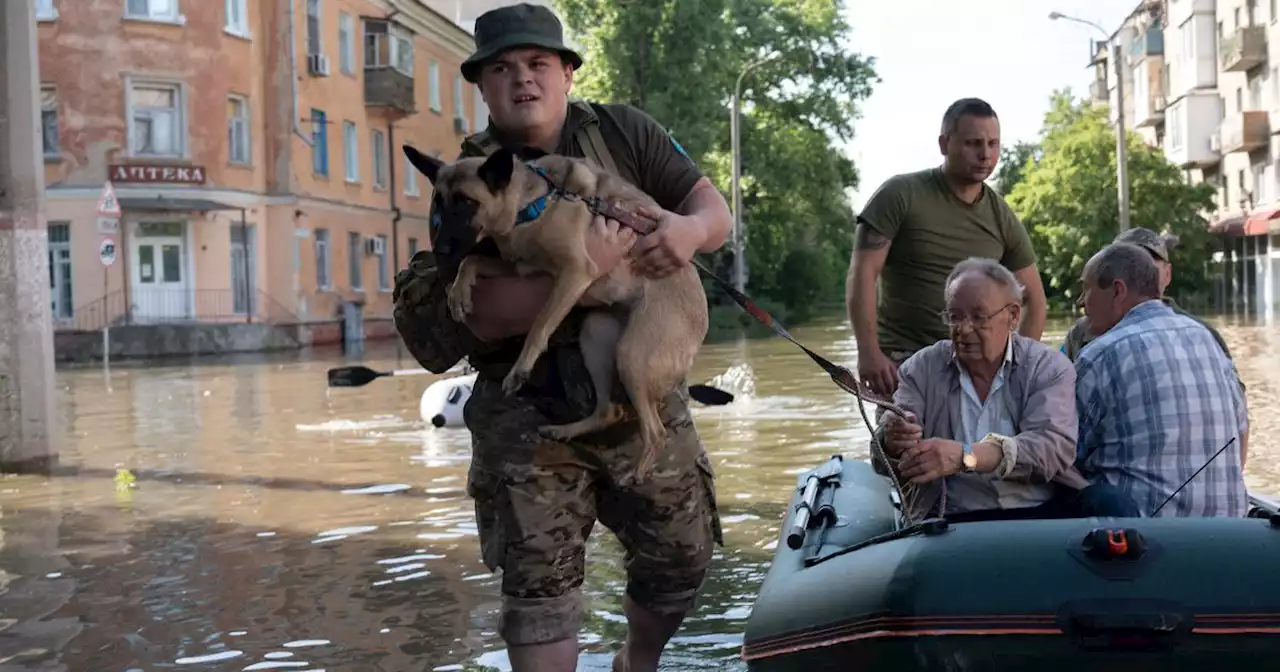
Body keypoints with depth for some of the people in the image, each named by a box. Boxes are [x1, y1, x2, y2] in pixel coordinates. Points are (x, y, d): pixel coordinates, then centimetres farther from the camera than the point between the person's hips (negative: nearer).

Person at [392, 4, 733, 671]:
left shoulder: (625, 132, 2)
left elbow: (712, 206, -1)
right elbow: (481, 313, -20)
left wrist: (688, 227, -26)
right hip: (530, 416, -3)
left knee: (682, 557, 14)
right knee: (539, 583, -1)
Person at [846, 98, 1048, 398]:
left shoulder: (1003, 219, 8)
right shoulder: (901, 195, -4)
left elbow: (1033, 300, 15)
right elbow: (862, 274, -10)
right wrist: (869, 353, -20)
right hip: (902, 360, -4)